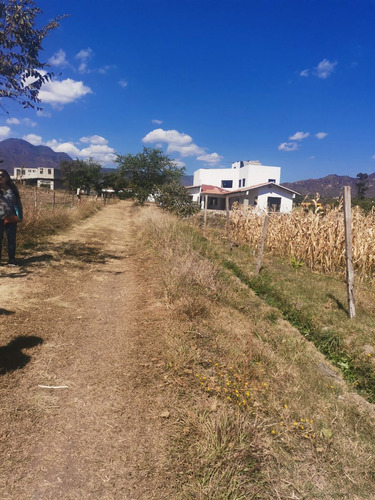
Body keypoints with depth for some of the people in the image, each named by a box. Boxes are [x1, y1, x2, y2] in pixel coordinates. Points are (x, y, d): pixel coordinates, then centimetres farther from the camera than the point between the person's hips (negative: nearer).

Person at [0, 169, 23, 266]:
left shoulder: (12, 189, 6)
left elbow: (18, 203, 9)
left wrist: (19, 216, 3)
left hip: (11, 219, 1)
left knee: (11, 240, 6)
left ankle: (11, 260, 15)